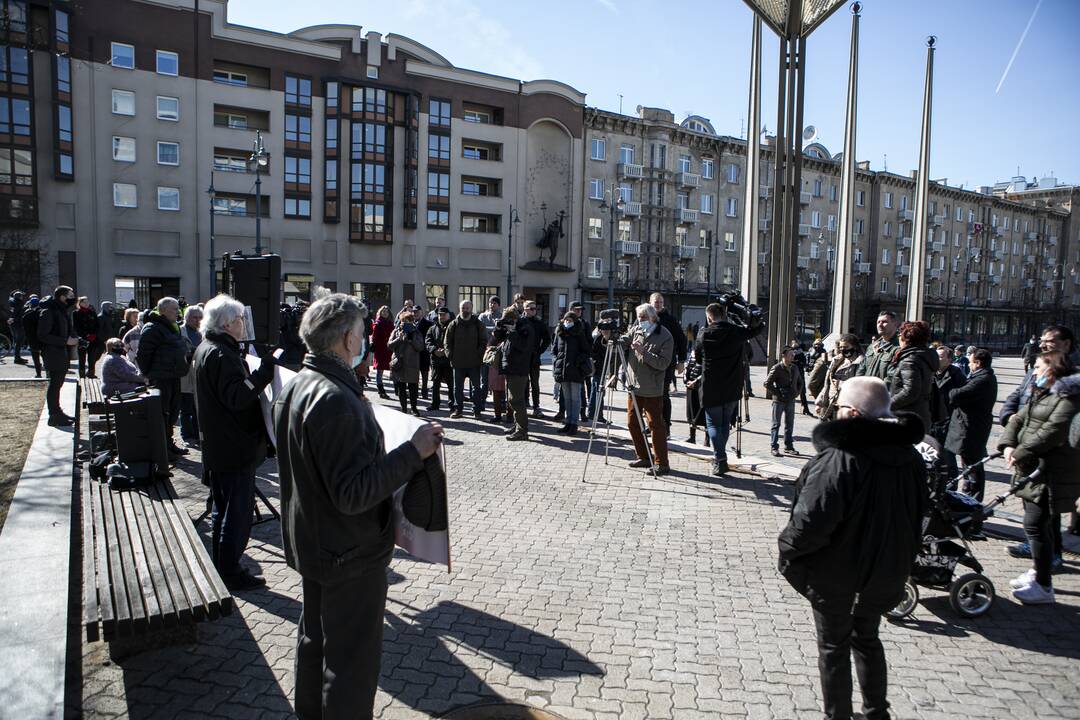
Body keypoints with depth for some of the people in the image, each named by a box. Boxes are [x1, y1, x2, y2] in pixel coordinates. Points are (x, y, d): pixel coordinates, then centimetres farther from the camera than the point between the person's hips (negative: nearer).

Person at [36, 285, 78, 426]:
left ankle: (57, 412, 24)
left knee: (58, 383, 15)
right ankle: (54, 416, 1)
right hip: (53, 353, -9)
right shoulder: (48, 312, -14)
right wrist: (65, 341, -19)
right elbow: (42, 336, -18)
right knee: (55, 384, -5)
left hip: (63, 352, 9)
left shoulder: (63, 310, 14)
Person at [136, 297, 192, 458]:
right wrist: (148, 374, -14)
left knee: (173, 410, 16)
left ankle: (169, 443, 28)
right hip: (160, 378, -10)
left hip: (174, 377, 10)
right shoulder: (153, 328, -15)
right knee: (162, 412, -2)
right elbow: (143, 353, -19)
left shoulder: (174, 327, 16)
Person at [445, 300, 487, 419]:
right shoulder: (454, 324, 4)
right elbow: (447, 342, 8)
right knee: (458, 387, 10)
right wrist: (450, 355, -3)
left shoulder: (478, 324, 2)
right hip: (458, 362, 1)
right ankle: (458, 409, 20)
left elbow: (484, 341, 3)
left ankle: (477, 410, 11)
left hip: (474, 362, -1)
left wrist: (479, 355, -7)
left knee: (476, 387, 4)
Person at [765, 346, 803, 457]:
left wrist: (796, 393, 8)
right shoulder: (777, 368, -10)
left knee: (789, 425, 11)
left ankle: (788, 446, 20)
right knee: (776, 424, 2)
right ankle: (774, 447, 7)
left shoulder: (795, 368, 7)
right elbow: (767, 383, -12)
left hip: (791, 400, 6)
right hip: (779, 401, -5)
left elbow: (800, 382, 21)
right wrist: (777, 394, -11)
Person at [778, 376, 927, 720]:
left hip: (836, 575, -7)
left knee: (834, 647, 13)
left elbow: (811, 521, -30)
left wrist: (788, 550, -12)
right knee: (867, 638, 27)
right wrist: (901, 561, 21)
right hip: (886, 572, 7)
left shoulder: (838, 460, -29)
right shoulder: (911, 457, -2)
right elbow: (916, 516, 10)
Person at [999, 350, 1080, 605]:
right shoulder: (1041, 394, 17)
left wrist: (1021, 453, -20)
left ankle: (1044, 587, -1)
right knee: (1039, 525, 19)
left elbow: (1053, 432, -24)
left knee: (1035, 525, -9)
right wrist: (1008, 445, -5)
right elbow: (1018, 419, 13)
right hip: (1033, 470, 10)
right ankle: (1038, 572, 32)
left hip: (1051, 476, -9)